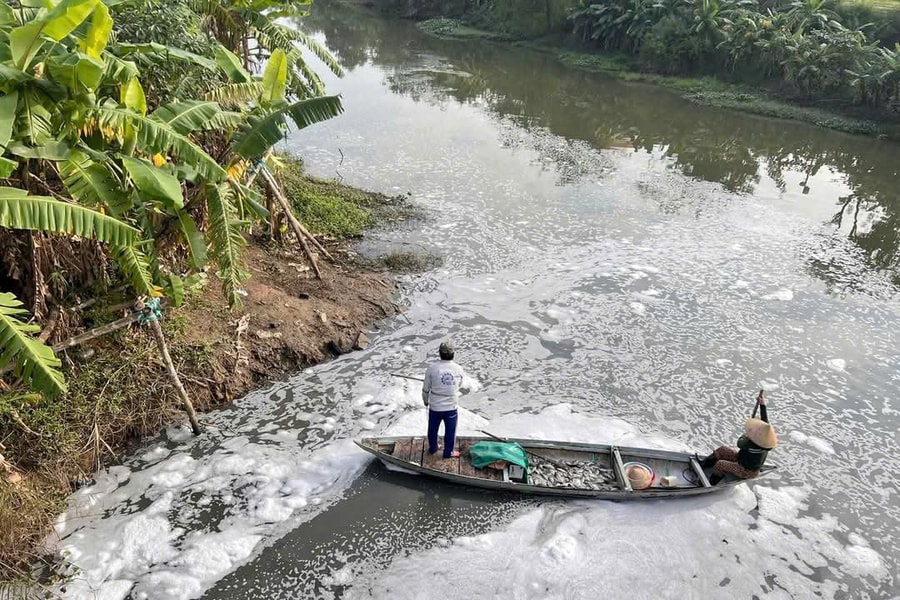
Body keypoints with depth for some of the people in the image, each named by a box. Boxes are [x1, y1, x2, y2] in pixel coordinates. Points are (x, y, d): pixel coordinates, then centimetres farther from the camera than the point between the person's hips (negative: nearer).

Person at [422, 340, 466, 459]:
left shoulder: (432, 368, -15)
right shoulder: (458, 369, -10)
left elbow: (425, 389, -6)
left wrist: (425, 400, 14)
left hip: (435, 406, 0)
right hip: (451, 406, 0)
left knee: (433, 429, 22)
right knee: (450, 431, 18)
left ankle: (432, 448, 42)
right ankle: (448, 452, 32)